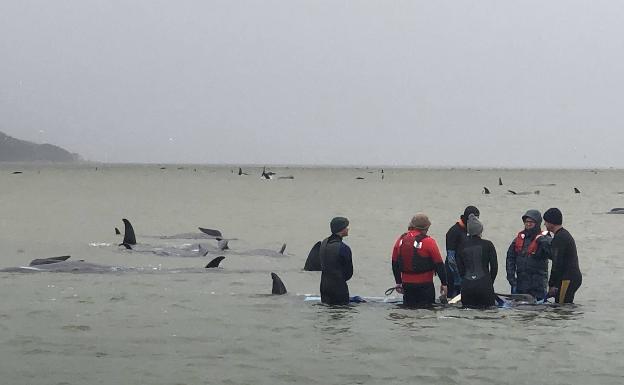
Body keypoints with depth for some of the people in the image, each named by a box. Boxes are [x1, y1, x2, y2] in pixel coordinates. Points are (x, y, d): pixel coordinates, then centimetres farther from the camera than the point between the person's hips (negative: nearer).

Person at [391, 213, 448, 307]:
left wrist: (398, 282, 22)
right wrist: (444, 283, -1)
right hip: (424, 285, -5)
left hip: (406, 284, 5)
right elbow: (438, 264, -10)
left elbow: (395, 263, 12)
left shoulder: (401, 240, 4)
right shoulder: (428, 241, -12)